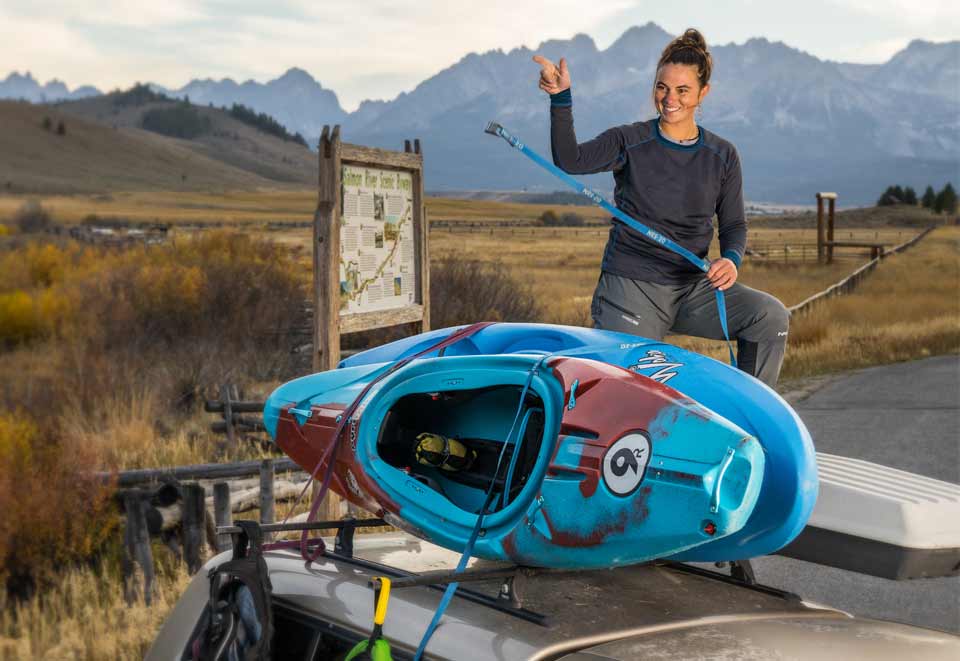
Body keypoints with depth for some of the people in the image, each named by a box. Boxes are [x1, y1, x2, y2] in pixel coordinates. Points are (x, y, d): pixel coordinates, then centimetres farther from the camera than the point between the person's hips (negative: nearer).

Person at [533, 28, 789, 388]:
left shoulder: (723, 156, 9)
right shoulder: (629, 142, -1)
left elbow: (733, 224, 12)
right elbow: (571, 161, -18)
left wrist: (731, 259, -11)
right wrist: (561, 99, -32)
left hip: (691, 287, 3)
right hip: (630, 286, -3)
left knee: (771, 315, -16)